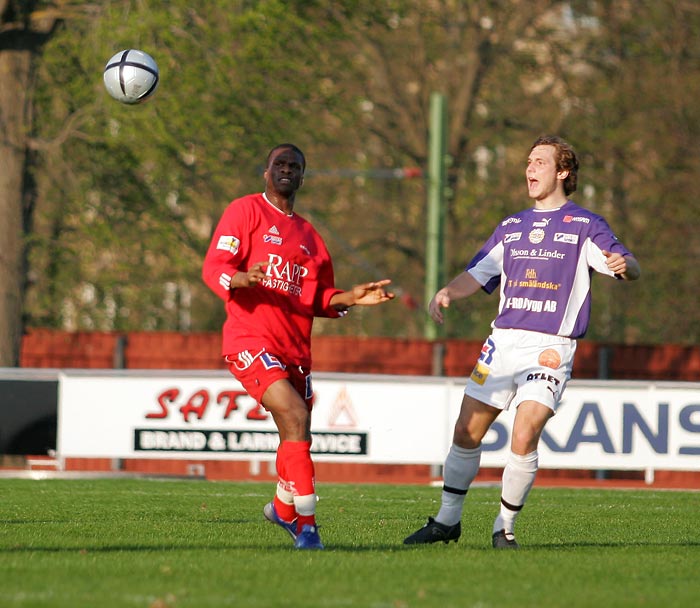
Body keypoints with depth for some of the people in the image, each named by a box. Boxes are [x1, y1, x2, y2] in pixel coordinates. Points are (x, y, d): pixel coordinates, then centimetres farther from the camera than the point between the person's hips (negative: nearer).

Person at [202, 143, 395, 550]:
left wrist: (352, 298, 5)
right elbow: (213, 269, -7)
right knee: (296, 417, -23)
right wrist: (243, 279, -29)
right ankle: (306, 524, -19)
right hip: (251, 343, -7)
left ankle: (283, 508, 37)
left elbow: (320, 300, 24)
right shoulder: (247, 211, 1)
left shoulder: (309, 235, 22)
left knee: (297, 437, 9)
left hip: (295, 348, 7)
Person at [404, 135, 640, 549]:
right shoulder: (512, 227, 19)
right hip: (504, 340, 5)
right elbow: (477, 275, 19)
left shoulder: (585, 226, 3)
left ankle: (505, 527, -3)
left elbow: (631, 269, -8)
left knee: (525, 435, -18)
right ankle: (447, 521, 18)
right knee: (467, 432, 3)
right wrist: (446, 294, -2)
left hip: (551, 347, -5)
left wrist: (624, 264, -33)